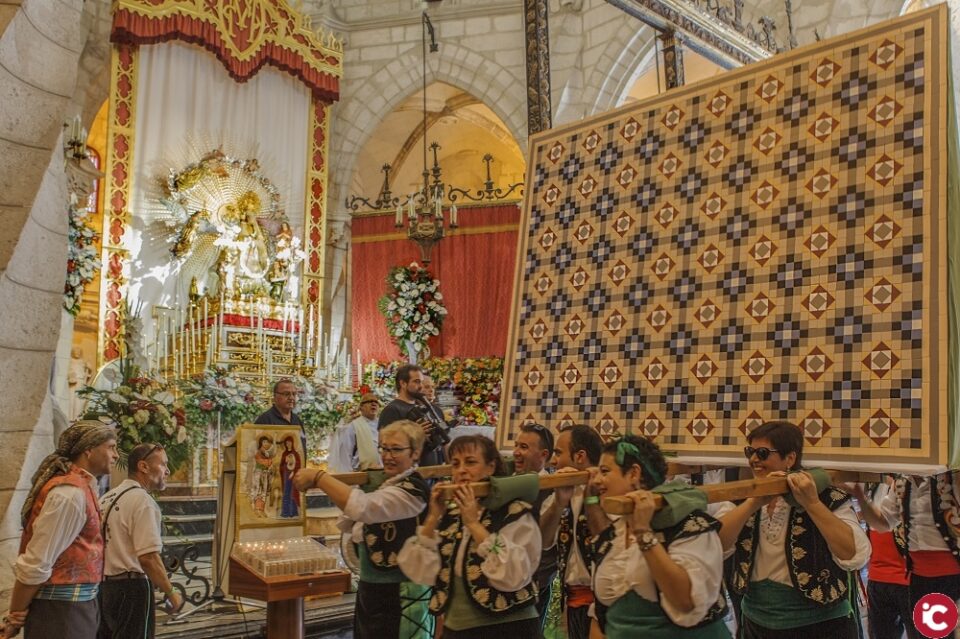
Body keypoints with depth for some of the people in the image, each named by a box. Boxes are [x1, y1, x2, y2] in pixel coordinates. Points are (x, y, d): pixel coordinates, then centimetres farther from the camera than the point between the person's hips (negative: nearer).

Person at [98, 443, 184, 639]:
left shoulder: (106, 499, 12)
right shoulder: (142, 500, -14)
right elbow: (148, 557, -20)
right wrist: (171, 594, -10)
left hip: (103, 586, 8)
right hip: (131, 587, -8)